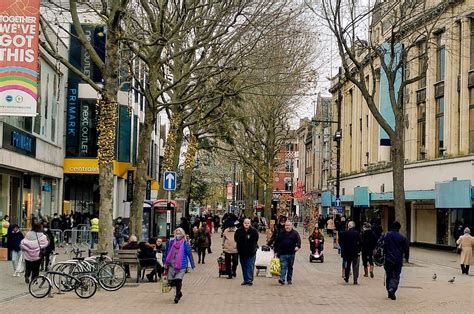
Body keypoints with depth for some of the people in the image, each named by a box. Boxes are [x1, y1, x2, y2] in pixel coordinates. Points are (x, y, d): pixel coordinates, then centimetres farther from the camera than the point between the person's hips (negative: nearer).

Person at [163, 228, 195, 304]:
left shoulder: (185, 243, -2)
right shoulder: (170, 242, 6)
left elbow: (189, 254, 1)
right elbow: (166, 253, 14)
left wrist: (192, 265, 0)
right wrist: (165, 263, 13)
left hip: (181, 265, -3)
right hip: (171, 265, 3)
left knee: (178, 280, -17)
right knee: (171, 282, 2)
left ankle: (177, 296, -2)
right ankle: (179, 293, 28)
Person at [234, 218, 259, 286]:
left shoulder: (254, 231, -5)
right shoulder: (239, 231, -1)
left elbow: (255, 240, 1)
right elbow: (236, 239, 7)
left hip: (251, 252, -3)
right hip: (242, 252, 3)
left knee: (250, 266, -7)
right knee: (244, 267, 10)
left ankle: (249, 280, -5)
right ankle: (245, 280, 18)